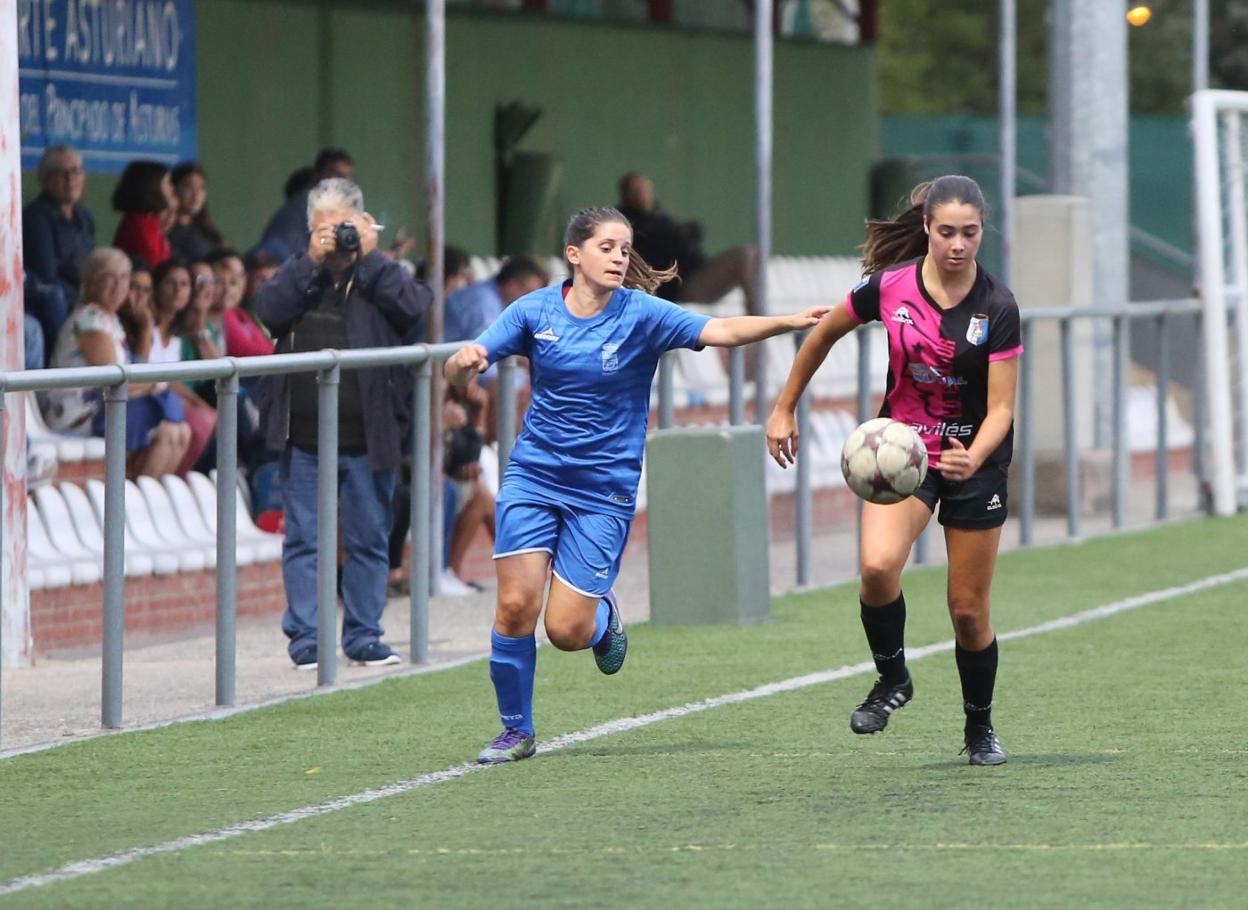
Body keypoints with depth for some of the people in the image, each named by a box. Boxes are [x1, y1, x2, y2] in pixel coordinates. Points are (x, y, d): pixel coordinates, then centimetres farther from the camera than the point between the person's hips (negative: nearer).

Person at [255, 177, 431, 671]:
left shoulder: (380, 274, 5)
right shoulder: (297, 273, 10)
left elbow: (414, 307, -14)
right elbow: (270, 309, -8)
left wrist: (369, 257, -11)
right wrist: (312, 261, -13)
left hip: (366, 439, -1)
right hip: (303, 438, 1)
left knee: (368, 538, 7)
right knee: (303, 540, 3)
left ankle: (363, 636, 16)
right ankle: (305, 637, 8)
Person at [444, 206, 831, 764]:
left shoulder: (642, 314, -7)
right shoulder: (535, 311, -2)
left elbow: (722, 332, -19)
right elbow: (457, 374, -4)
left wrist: (790, 322, -35)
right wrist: (465, 361, -28)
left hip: (604, 488, -1)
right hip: (534, 473, 1)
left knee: (567, 630, -7)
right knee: (516, 604, -10)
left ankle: (604, 617, 31)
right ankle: (515, 730, 10)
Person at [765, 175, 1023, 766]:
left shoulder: (997, 307, -15)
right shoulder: (889, 286, -11)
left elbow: (1001, 409, -15)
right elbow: (824, 335, 7)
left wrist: (973, 459, -35)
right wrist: (785, 408, 12)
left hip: (976, 458, -1)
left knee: (968, 610, 3)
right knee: (877, 566, -27)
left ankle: (980, 727, 28)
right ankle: (892, 678, 0)